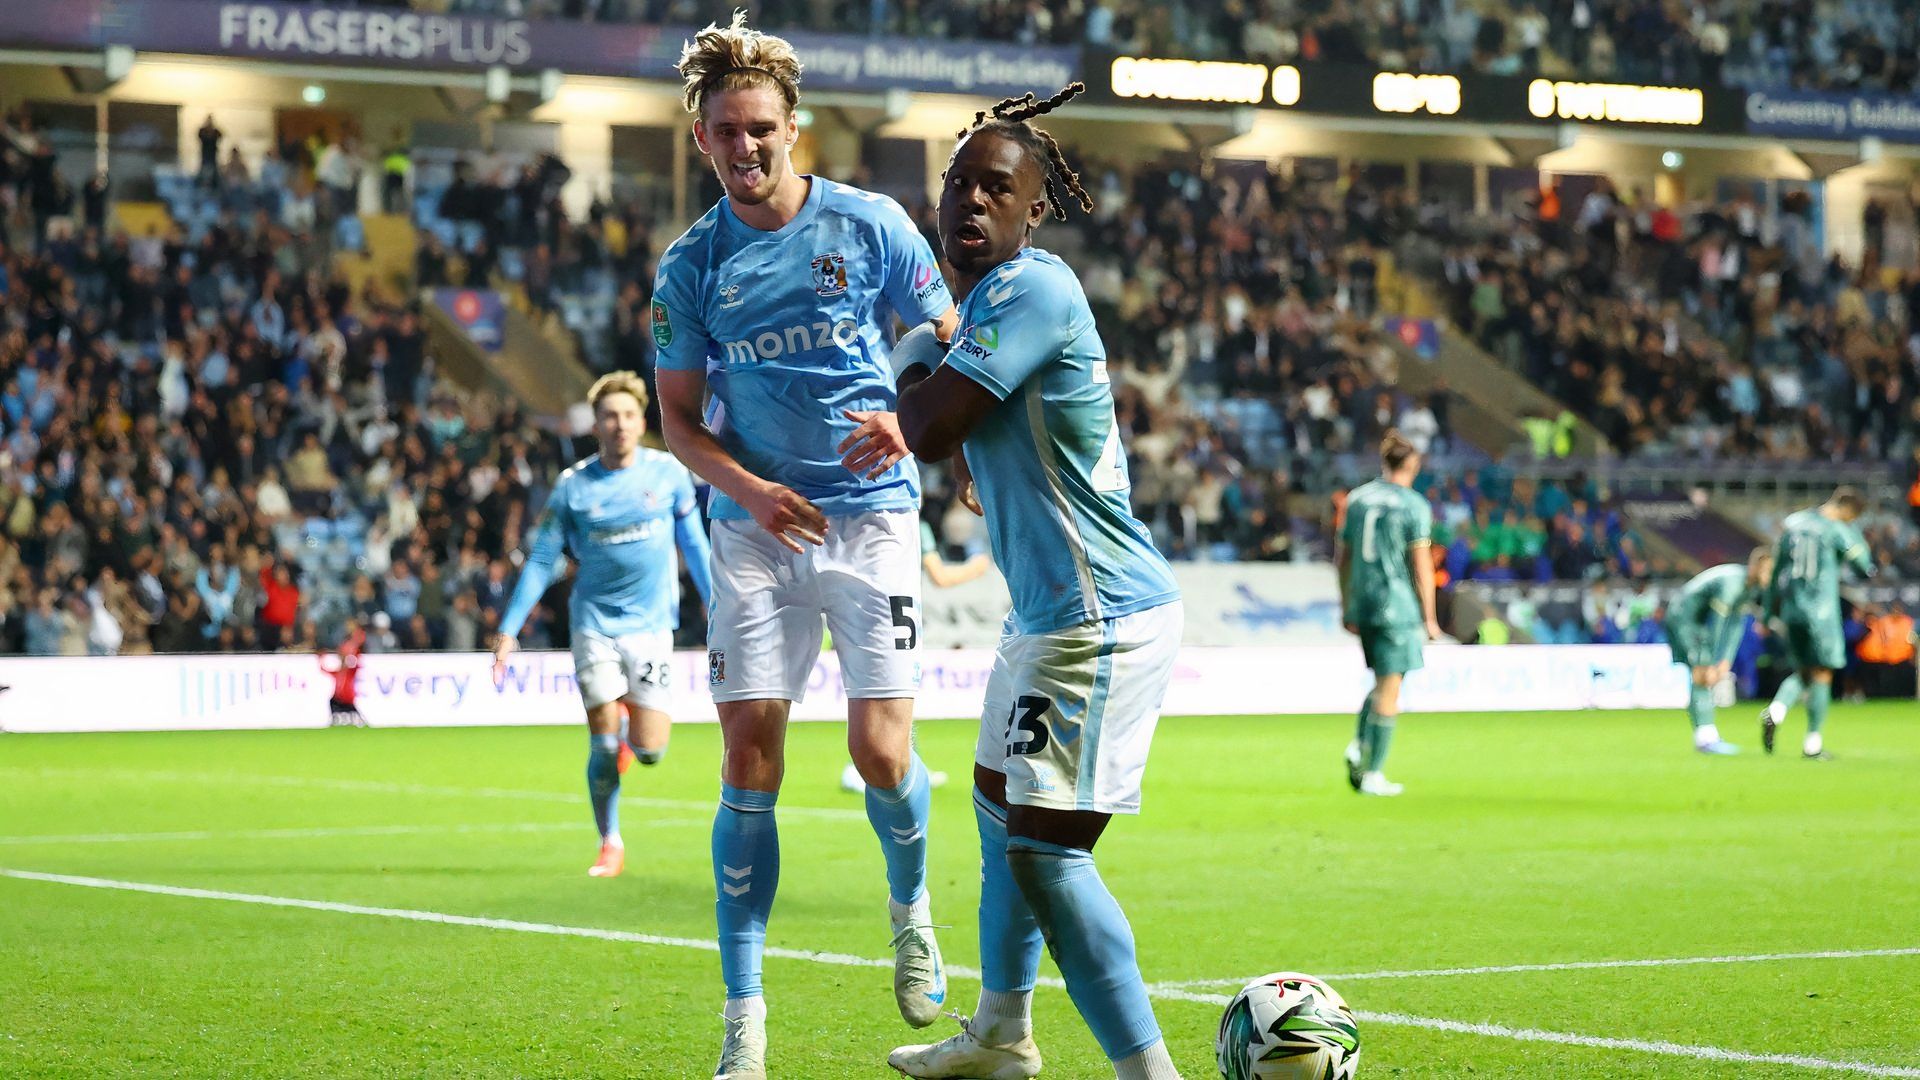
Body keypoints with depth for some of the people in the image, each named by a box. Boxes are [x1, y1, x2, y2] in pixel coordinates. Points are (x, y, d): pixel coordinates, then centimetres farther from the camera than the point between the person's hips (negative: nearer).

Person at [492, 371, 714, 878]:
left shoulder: (668, 472, -2)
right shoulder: (572, 485, -5)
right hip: (595, 623, -1)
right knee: (603, 745, -7)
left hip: (651, 625, 1)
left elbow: (692, 543, 11)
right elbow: (540, 561, 1)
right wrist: (508, 631, -3)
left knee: (649, 750, -7)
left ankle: (632, 720, 30)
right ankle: (610, 843, 13)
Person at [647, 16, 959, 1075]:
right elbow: (679, 417, 7)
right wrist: (748, 487, -11)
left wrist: (909, 424, -15)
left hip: (869, 517, -1)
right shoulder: (689, 267, 2)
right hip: (755, 526, 1)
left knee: (880, 751, -8)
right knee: (749, 756, -5)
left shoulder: (869, 224, -2)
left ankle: (910, 908, 26)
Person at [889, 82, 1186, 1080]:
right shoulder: (993, 295, 15)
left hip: (1096, 615, -11)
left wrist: (910, 365, 0)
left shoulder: (1031, 288, -17)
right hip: (1052, 611, 11)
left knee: (1043, 851, -16)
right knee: (998, 804, 26)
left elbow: (926, 430, -20)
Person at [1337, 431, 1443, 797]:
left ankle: (1358, 746, 0)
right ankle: (1372, 774, -1)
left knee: (1383, 682, 20)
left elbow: (1343, 557, 12)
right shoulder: (1414, 506, -8)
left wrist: (1346, 607, 20)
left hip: (1362, 602, 6)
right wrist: (1429, 618, -3)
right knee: (1389, 689, -1)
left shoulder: (1357, 498, 8)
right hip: (1398, 606, -6)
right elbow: (1421, 565, -9)